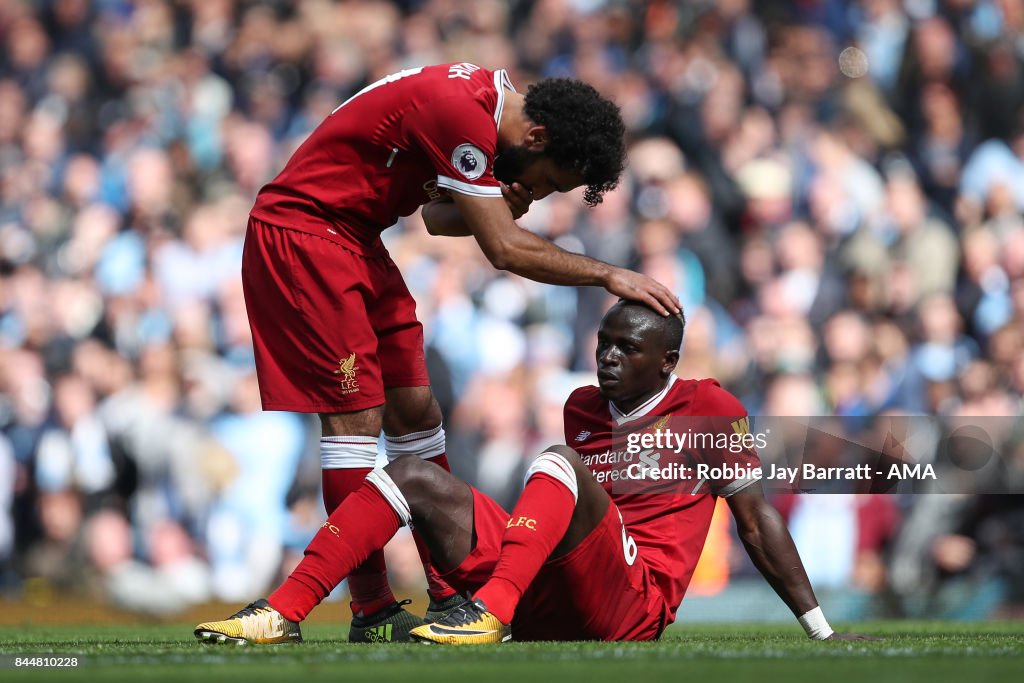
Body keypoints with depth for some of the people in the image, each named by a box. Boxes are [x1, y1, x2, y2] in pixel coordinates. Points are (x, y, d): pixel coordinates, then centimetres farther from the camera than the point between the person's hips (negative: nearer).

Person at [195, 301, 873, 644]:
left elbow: (758, 521, 5)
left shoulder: (709, 411, 4)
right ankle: (283, 612, -19)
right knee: (416, 476, -4)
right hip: (541, 606, 7)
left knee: (560, 463, -29)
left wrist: (820, 628, 4)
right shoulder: (583, 408, 22)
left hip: (628, 607, -7)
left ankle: (491, 610, -48)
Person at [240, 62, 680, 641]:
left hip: (352, 240, 10)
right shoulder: (461, 114, -26)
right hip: (301, 231, -10)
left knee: (414, 409, 5)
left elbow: (439, 215, 14)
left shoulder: (485, 97, 5)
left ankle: (452, 592, 7)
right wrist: (609, 276, -16)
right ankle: (372, 612, -9)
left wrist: (500, 208, -6)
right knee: (356, 415, -11)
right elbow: (505, 249, -23)